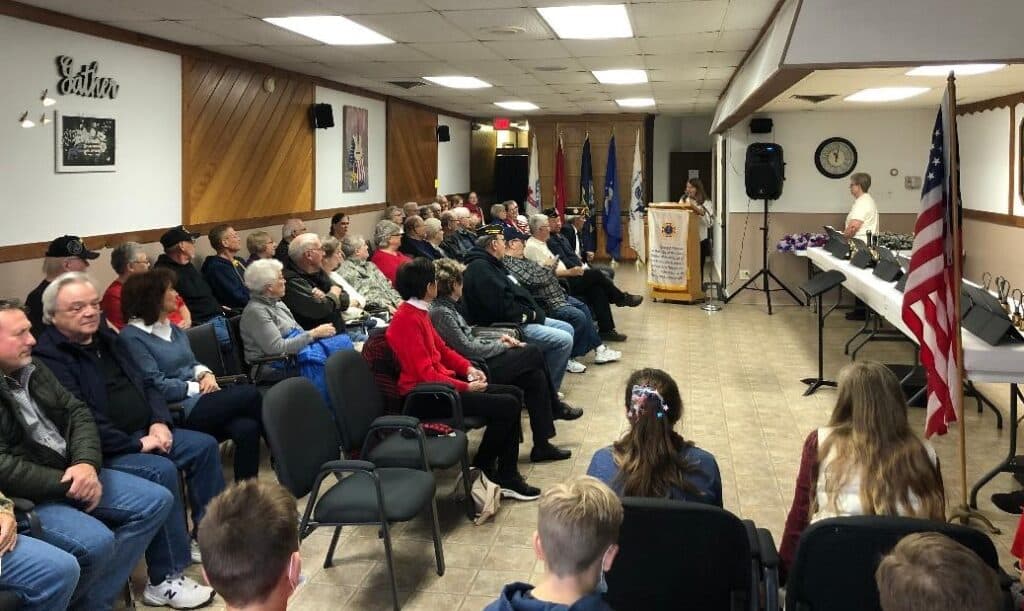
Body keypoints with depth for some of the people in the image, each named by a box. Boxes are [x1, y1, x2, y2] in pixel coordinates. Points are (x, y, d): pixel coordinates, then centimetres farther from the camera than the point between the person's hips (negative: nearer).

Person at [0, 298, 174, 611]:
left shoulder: (33, 369, 12)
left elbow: (77, 412, 9)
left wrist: (86, 463, -10)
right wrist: (66, 484, -16)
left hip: (69, 473, 9)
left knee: (157, 500, -1)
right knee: (96, 542, -31)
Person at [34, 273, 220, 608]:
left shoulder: (106, 337, 12)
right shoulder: (48, 357, -15)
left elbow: (145, 385, 17)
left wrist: (159, 422, -2)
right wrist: (136, 445, -21)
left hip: (142, 433, 9)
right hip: (102, 449, -9)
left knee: (204, 446, 1)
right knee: (161, 470, -30)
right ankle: (164, 580, -21)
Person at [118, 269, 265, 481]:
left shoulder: (174, 329, 19)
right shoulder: (132, 336, -6)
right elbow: (156, 385, -13)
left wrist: (205, 374, -1)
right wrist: (199, 387, -10)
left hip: (197, 399, 7)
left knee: (247, 428, -23)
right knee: (249, 394, -21)